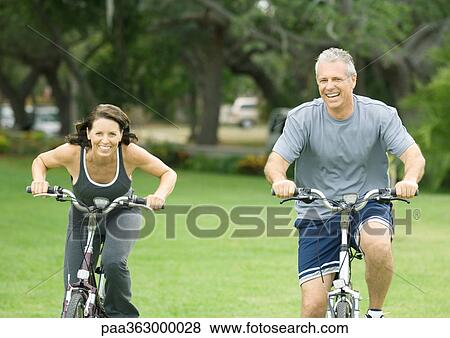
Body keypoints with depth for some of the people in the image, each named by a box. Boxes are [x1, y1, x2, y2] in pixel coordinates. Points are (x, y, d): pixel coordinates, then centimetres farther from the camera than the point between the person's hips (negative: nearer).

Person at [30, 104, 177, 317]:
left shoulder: (130, 153, -28)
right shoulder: (72, 152, -28)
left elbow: (169, 174, -14)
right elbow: (40, 161, -5)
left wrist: (160, 196, -34)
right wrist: (39, 181, -26)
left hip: (121, 214, -1)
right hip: (83, 218, 1)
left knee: (114, 263, -31)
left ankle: (123, 318, -8)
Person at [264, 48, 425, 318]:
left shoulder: (379, 114, -7)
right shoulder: (302, 118, -8)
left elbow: (414, 156, -15)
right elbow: (274, 163, -15)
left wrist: (410, 180, -40)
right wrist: (280, 181, -41)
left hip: (368, 206, 0)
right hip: (318, 215, 0)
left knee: (378, 245, -35)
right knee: (313, 306, -11)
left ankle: (376, 315, -9)